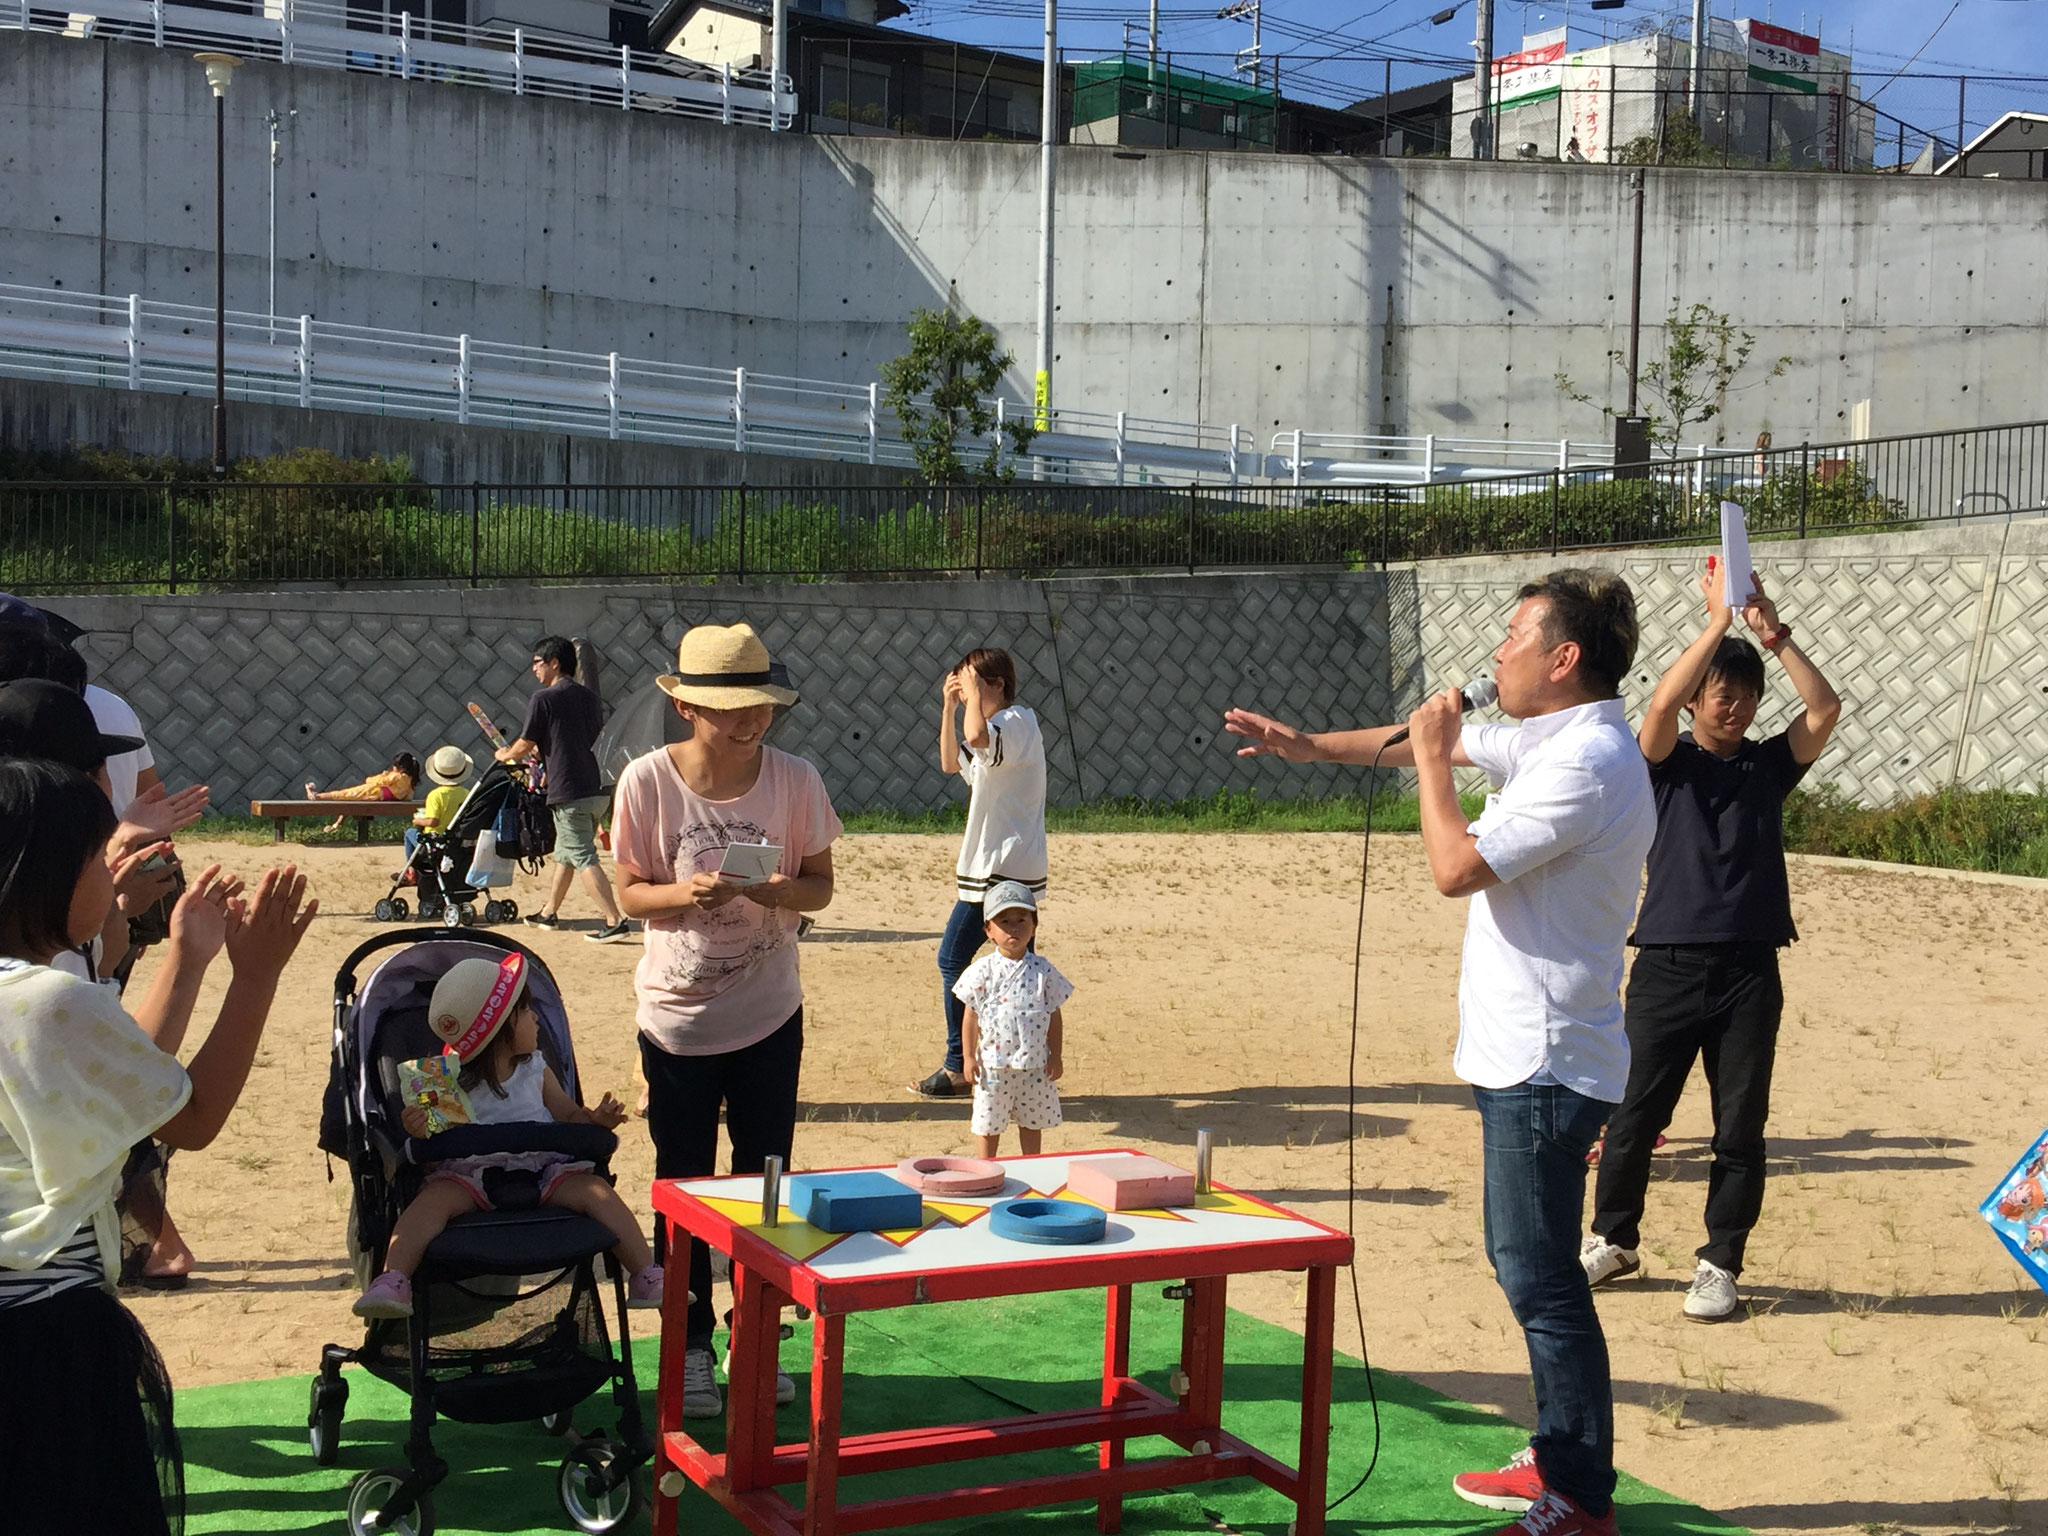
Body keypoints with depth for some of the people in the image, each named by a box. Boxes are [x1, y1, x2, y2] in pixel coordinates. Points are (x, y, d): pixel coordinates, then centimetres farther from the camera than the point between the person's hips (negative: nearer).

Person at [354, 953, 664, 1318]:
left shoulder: (536, 1070, 11)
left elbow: (569, 1115, 16)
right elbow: (435, 1139, -4)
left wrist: (595, 1120, -6)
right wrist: (419, 1131, -28)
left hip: (541, 1168, 3)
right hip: (471, 1173, -3)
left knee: (596, 1191, -18)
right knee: (435, 1198, -32)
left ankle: (646, 1278, -13)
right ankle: (393, 1282, -36)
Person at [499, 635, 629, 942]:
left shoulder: (543, 699, -9)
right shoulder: (588, 697, 13)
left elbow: (524, 746, -6)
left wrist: (505, 755, 17)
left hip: (569, 793, -8)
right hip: (595, 788, 8)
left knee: (584, 858, -9)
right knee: (565, 853, 22)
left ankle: (614, 921, -17)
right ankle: (549, 912, 34)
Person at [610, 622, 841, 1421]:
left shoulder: (795, 780, -9)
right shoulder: (648, 780, -13)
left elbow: (820, 885, -3)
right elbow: (631, 893, -6)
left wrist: (781, 891, -25)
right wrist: (688, 891, -27)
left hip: (769, 1019, 1)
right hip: (677, 1020, -1)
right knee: (684, 1189, 9)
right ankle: (691, 1347, 22)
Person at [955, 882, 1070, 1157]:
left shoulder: (1043, 970, -2)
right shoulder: (983, 971, -6)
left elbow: (1055, 1016, 4)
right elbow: (972, 1016, -1)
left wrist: (1055, 1056, 2)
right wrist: (970, 1057, -2)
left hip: (1034, 1064, 1)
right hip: (993, 1064, -1)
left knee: (1032, 1121, 14)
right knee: (988, 1124, 8)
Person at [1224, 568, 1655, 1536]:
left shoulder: (1583, 763, -21)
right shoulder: (1548, 738, 11)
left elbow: (1455, 868, -23)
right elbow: (1443, 744, 24)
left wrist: (1429, 759, -11)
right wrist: (1309, 746, 26)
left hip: (1546, 1066, -10)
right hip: (1526, 1055, 10)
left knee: (1542, 1279, -4)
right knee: (1527, 1267, 18)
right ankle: (1560, 1458, 29)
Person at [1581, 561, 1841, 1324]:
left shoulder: (1769, 765, 10)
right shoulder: (1669, 762, 3)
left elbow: (1826, 710, -5)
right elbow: (1661, 703, -18)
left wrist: (1773, 633, -10)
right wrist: (1718, 621, -18)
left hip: (1748, 972, 2)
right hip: (1667, 966, -2)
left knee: (1741, 1128, 3)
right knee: (1634, 1114, 6)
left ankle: (1720, 1265, 16)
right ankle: (1613, 1239, 26)